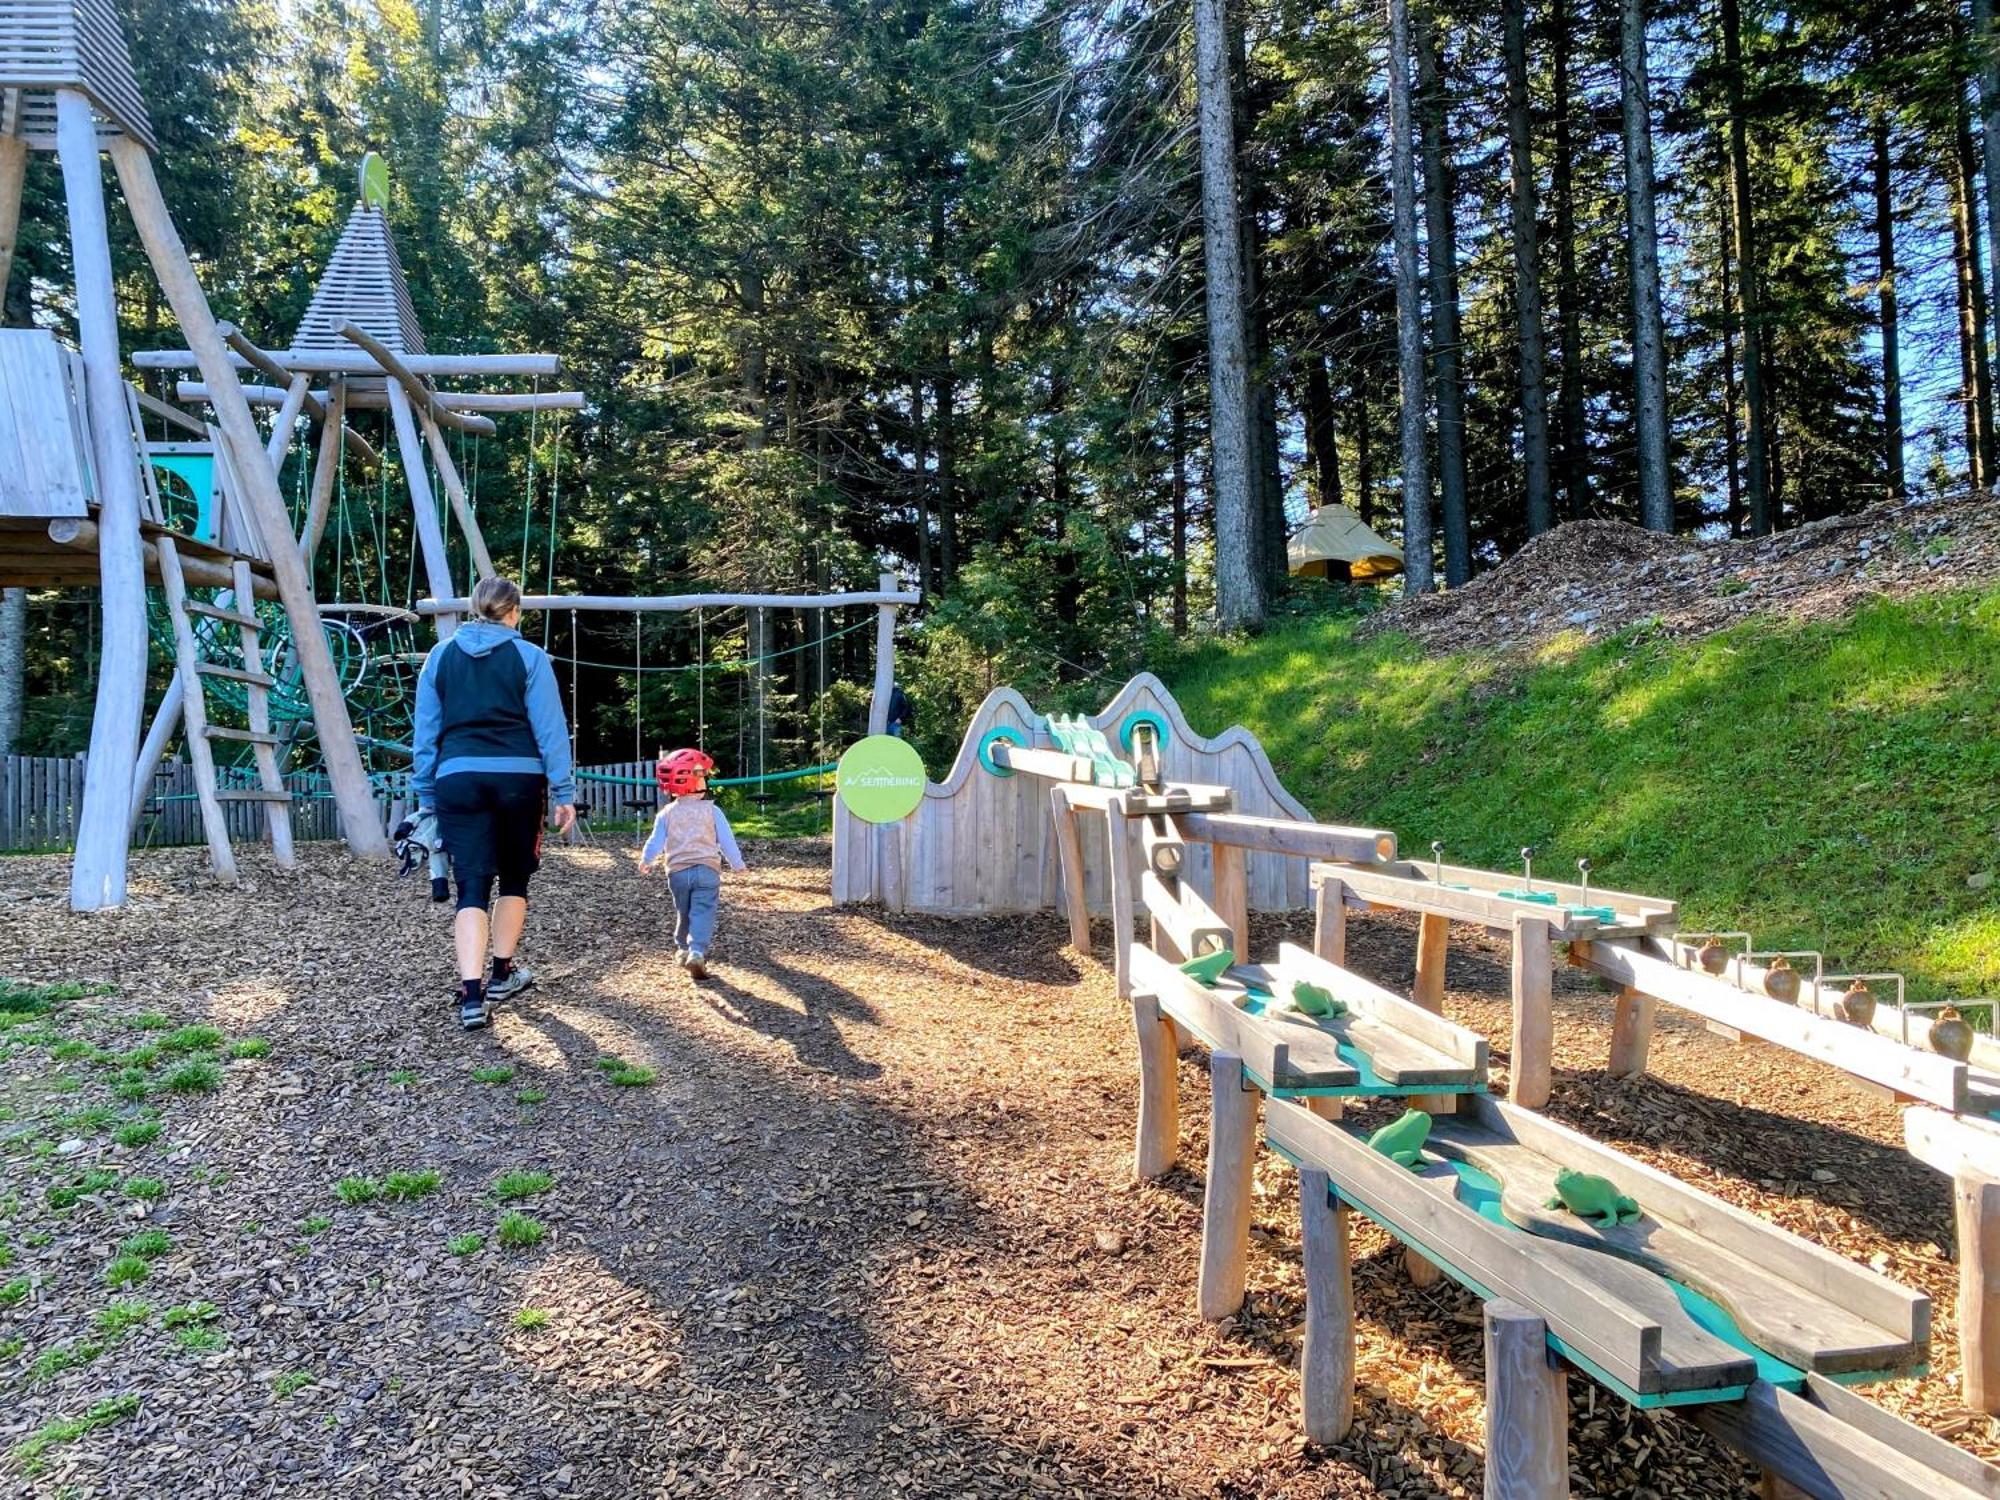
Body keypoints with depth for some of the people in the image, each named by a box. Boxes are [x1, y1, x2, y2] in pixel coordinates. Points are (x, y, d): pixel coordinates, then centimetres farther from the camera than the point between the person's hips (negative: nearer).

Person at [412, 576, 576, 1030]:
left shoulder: (440, 656, 10)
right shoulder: (529, 657, 1)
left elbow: (425, 732, 12)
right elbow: (551, 730, -2)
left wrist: (427, 796, 18)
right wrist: (564, 793, 2)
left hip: (458, 780, 2)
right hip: (518, 778, -1)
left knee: (472, 887, -1)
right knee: (514, 878, 17)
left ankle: (472, 994, -14)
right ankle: (502, 973, 28)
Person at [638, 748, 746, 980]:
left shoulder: (667, 813, 2)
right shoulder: (712, 811, -3)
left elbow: (656, 842, 5)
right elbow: (726, 841, 0)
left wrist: (646, 861, 24)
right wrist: (737, 864, 12)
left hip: (678, 871, 3)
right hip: (707, 869, -3)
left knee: (683, 913, 20)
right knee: (703, 913, -7)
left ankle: (683, 949, 32)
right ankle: (697, 952, -23)